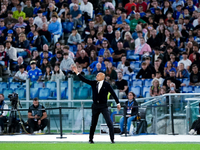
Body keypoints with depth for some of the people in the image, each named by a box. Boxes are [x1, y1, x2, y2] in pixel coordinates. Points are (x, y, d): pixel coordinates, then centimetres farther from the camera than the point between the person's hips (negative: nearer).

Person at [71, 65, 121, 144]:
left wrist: (118, 103, -1)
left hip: (103, 106, -3)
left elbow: (113, 94, -1)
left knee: (109, 123, -13)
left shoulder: (107, 85, -5)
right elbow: (84, 80, 3)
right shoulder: (94, 83, 4)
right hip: (95, 106, 3)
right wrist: (77, 72, -4)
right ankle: (90, 139, 26)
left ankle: (112, 139, -10)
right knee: (93, 123, 12)